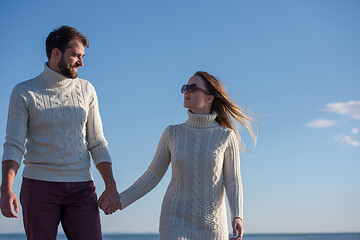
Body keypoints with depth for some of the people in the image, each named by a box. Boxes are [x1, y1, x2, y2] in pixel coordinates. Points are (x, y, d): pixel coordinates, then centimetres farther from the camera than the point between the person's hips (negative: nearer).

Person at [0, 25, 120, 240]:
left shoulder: (86, 90, 11)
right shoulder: (24, 93, 1)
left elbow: (97, 143, 13)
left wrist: (111, 186, 4)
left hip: (81, 187, 3)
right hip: (40, 185, -2)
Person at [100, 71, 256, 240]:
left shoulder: (226, 136, -2)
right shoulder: (172, 133, 2)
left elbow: (233, 183, -1)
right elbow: (152, 177, 7)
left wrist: (237, 218, -18)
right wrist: (120, 201, 0)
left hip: (211, 225, 0)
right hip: (176, 222, 0)